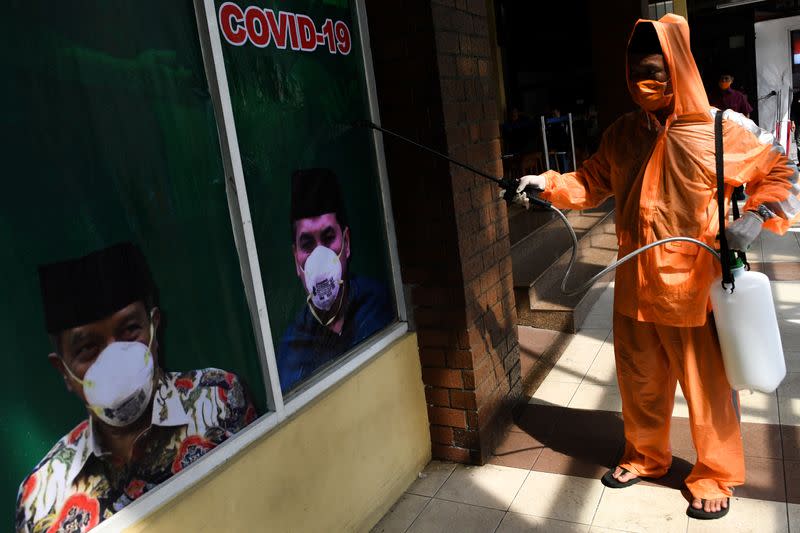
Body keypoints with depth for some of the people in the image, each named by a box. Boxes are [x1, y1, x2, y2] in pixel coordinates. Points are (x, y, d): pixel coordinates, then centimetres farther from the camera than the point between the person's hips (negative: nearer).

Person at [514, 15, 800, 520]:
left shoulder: (722, 129, -10)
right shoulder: (623, 133, 1)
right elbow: (592, 184, 7)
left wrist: (757, 216, -19)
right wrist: (549, 184, -8)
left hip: (696, 289, -3)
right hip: (637, 287, 4)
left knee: (708, 387, 12)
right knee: (640, 382, 18)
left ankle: (715, 478, 36)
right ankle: (645, 456, 43)